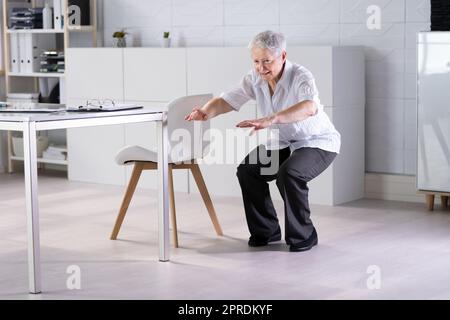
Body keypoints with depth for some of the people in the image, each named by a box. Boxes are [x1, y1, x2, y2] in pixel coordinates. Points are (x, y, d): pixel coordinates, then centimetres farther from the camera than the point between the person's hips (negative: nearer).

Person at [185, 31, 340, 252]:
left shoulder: (301, 77, -30)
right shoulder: (255, 78, -11)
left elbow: (310, 107, -50)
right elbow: (227, 100, -13)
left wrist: (270, 120, -64)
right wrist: (205, 113, -36)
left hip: (318, 142, -6)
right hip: (283, 142, 7)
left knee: (289, 173, -32)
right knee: (247, 170, -12)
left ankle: (303, 236, -11)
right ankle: (266, 231, 6)